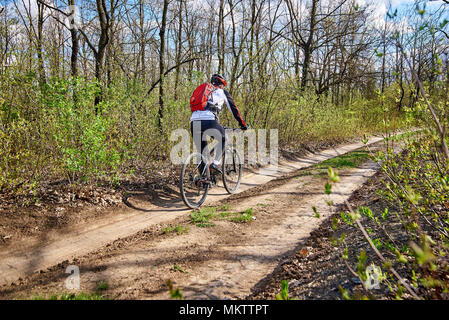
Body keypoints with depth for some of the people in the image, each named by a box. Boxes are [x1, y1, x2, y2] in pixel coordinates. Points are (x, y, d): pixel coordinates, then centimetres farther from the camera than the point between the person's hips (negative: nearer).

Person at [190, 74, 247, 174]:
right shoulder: (222, 92, 20)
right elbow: (233, 108, 20)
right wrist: (242, 124, 29)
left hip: (193, 122, 5)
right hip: (208, 121, -5)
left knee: (202, 152, 19)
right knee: (223, 139, 24)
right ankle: (215, 163, 8)